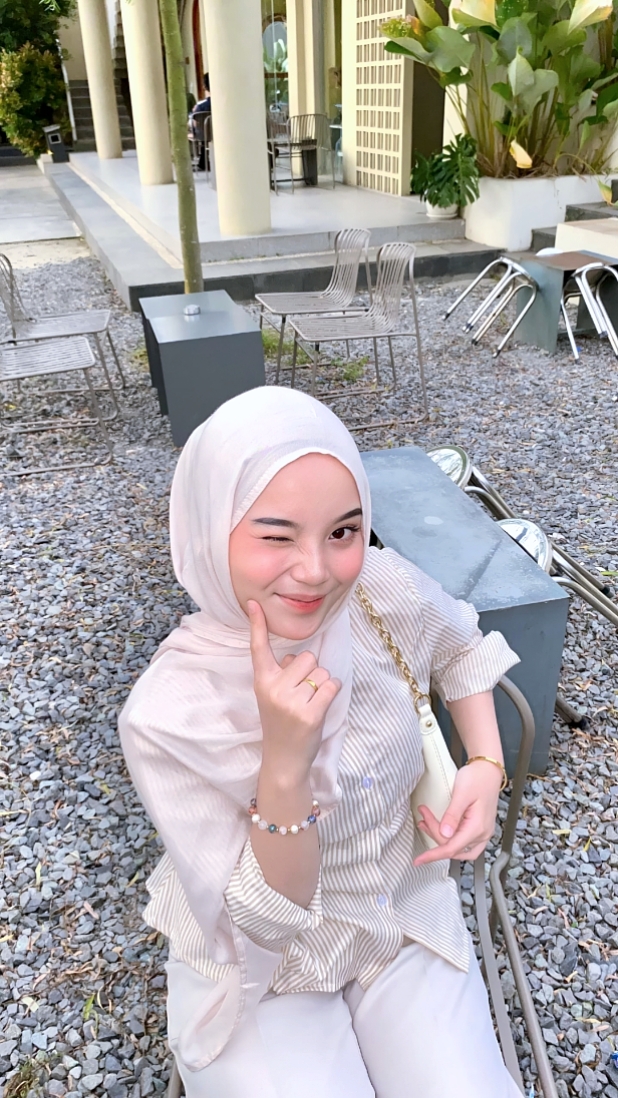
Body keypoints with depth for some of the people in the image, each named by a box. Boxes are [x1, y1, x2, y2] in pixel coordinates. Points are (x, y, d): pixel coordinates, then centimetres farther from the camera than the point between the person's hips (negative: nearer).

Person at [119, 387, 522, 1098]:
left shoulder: (386, 593, -19)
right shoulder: (165, 716, -28)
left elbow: (459, 647, 5)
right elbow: (258, 921, -20)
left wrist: (486, 765, -10)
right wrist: (284, 765, -37)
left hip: (408, 921, 3)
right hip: (260, 969, -2)